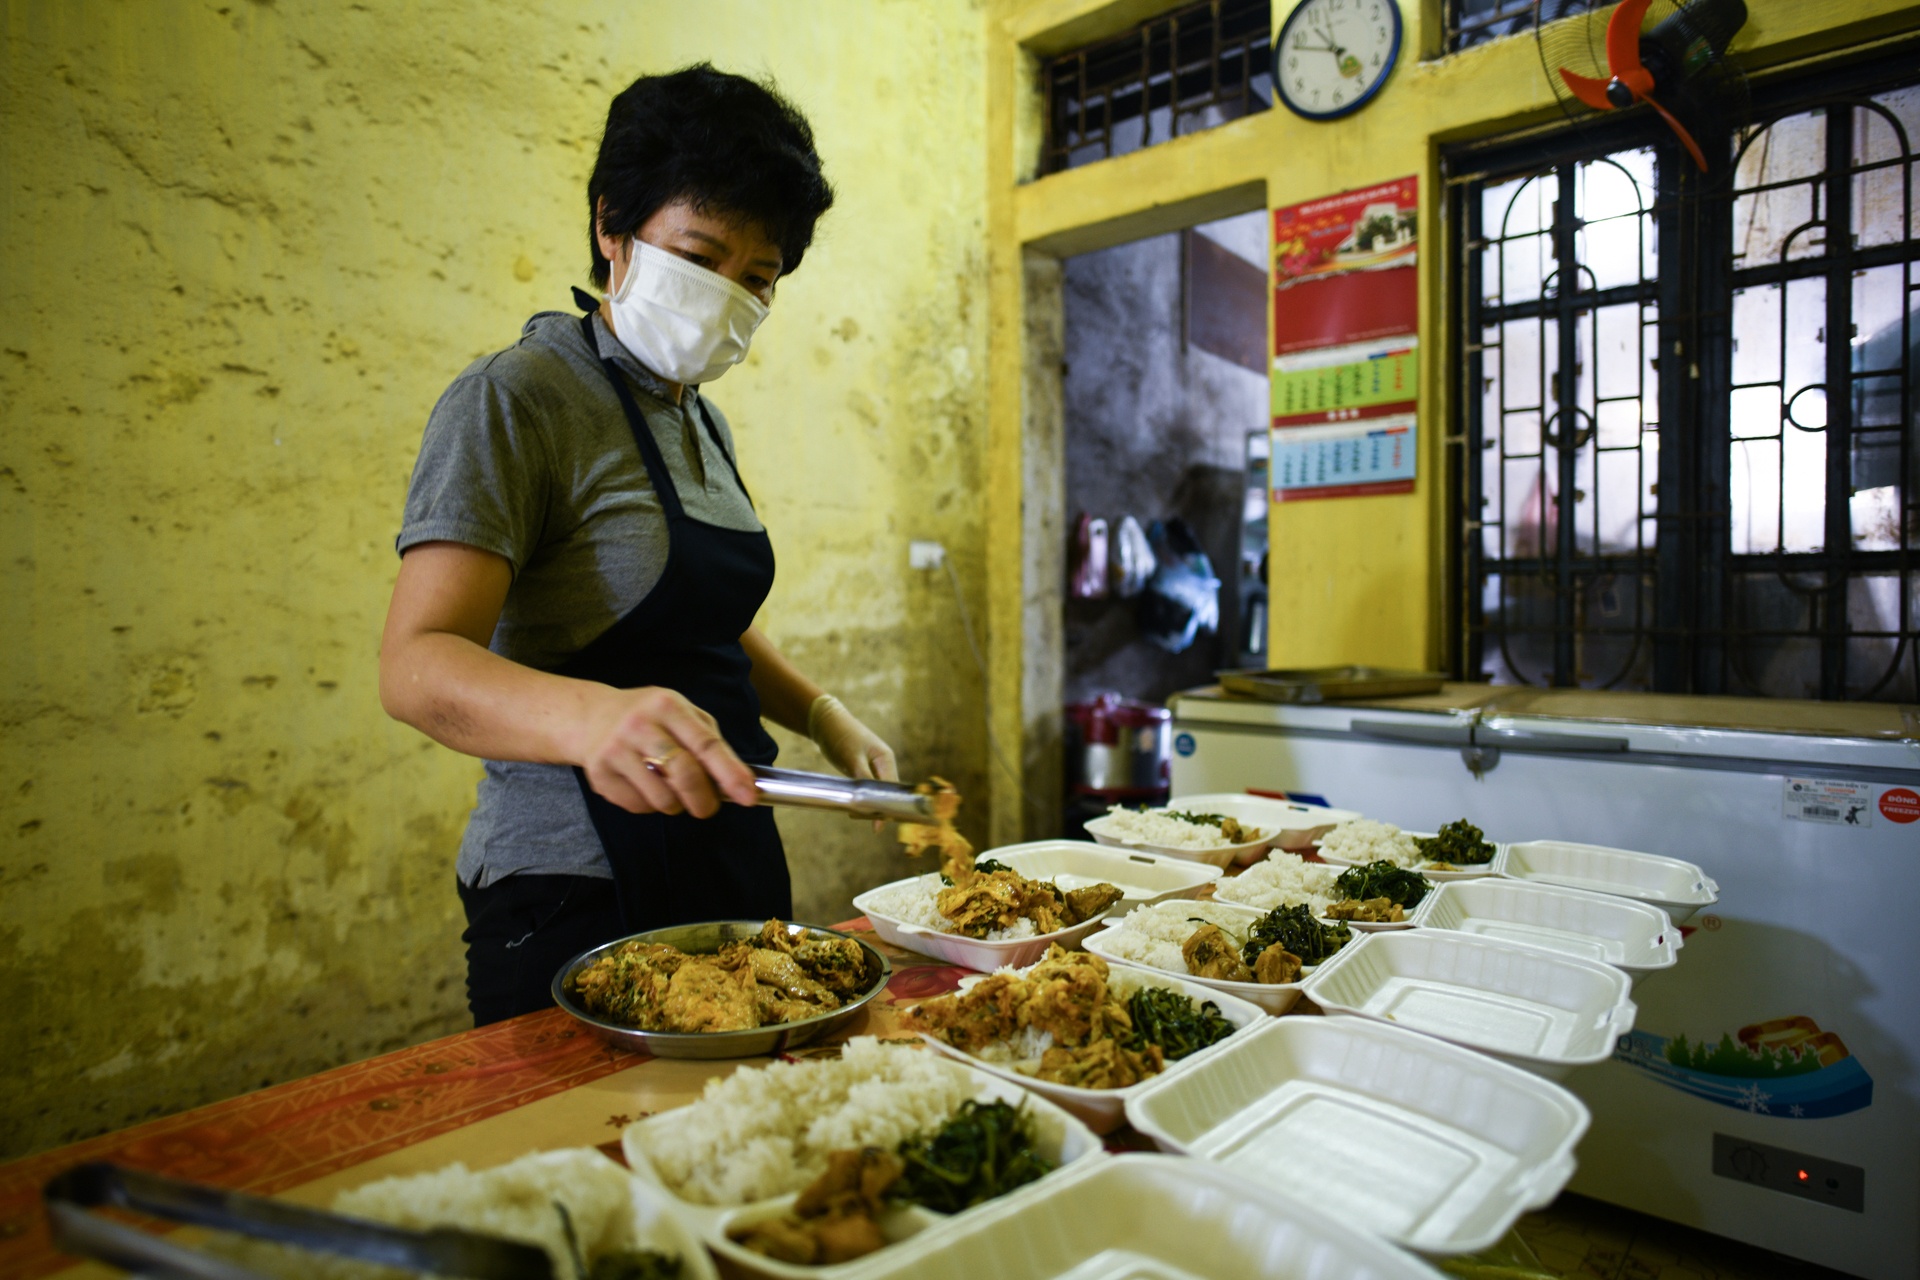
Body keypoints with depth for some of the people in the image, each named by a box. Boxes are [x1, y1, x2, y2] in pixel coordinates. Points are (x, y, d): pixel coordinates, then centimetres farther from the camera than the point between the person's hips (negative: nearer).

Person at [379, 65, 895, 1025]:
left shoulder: (701, 419, 12)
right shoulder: (516, 399, -13)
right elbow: (416, 665, -24)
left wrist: (820, 714, 5)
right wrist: (593, 715, -43)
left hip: (730, 863, 8)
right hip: (580, 891, -7)